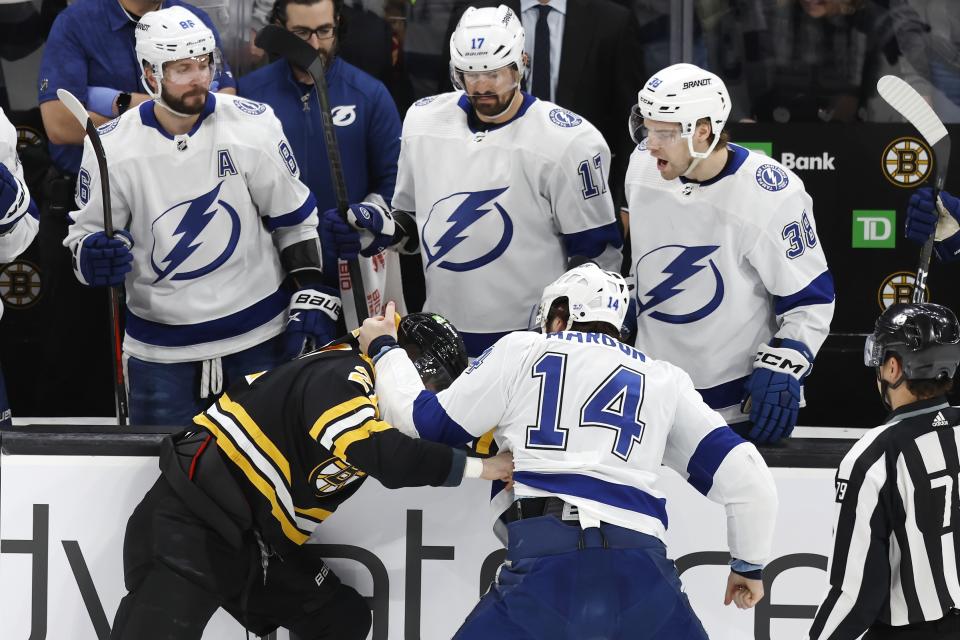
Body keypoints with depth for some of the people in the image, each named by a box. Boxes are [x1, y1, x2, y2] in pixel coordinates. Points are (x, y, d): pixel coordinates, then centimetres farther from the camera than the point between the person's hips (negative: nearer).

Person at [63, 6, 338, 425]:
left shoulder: (254, 127, -8)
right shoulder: (112, 148, -8)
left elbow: (294, 219, 2)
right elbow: (86, 234, 2)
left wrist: (311, 298, -4)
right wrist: (92, 256, -21)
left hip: (258, 341, 0)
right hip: (160, 351, 0)